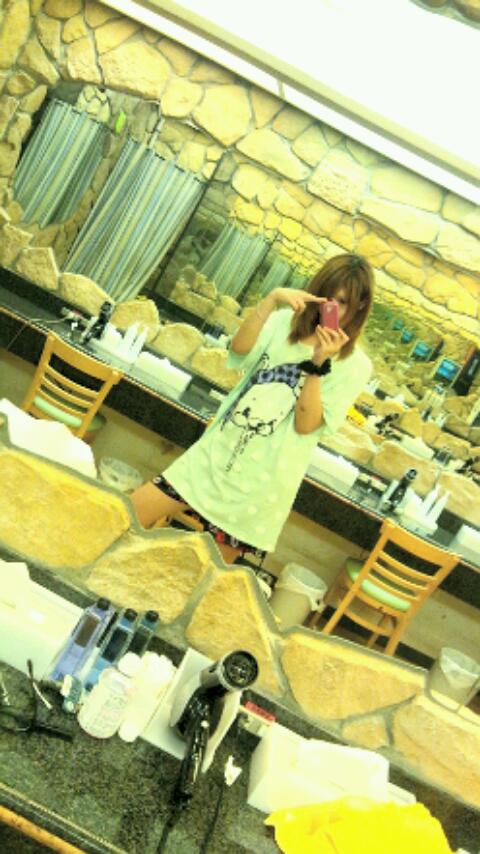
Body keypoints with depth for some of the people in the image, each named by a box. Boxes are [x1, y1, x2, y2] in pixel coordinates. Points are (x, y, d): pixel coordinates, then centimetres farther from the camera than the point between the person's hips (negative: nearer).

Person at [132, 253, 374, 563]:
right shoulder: (286, 321, 6)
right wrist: (272, 299, -23)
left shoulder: (355, 366, -5)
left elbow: (306, 425, -14)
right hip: (214, 453, 4)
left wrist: (319, 363, -23)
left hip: (260, 482, -4)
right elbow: (239, 350, -13)